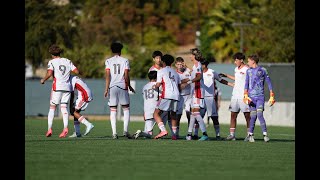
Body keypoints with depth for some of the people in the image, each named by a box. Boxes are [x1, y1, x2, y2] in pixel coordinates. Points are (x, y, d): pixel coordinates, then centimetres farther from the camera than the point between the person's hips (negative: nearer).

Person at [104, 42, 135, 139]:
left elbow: (107, 75, -4)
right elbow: (126, 76, -2)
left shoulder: (108, 61, 4)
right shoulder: (125, 61, 3)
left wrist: (106, 89, -5)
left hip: (112, 87, 1)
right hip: (122, 86, -1)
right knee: (126, 109, 11)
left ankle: (114, 133, -3)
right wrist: (129, 86, 12)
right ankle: (125, 130, -1)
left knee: (113, 110, 3)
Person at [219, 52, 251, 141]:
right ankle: (232, 134, 6)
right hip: (235, 96, 8)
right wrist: (226, 75, 36)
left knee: (247, 115, -3)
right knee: (233, 115, 4)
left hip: (244, 97, -8)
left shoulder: (247, 70, -10)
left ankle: (249, 134, 1)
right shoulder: (236, 69, 14)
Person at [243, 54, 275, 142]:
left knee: (260, 114, -15)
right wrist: (246, 95, -7)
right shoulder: (249, 71, 10)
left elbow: (269, 82, 6)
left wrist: (271, 96, 2)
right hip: (252, 96, 2)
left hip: (260, 96, -2)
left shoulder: (263, 70, 4)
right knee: (253, 116, -1)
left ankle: (265, 134, -13)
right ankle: (250, 134, 12)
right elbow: (246, 84, 7)